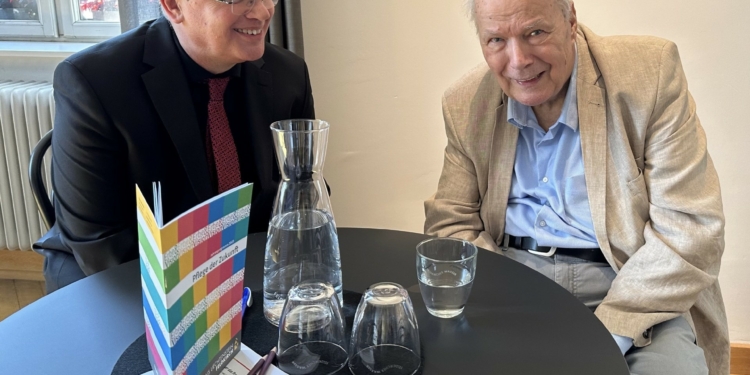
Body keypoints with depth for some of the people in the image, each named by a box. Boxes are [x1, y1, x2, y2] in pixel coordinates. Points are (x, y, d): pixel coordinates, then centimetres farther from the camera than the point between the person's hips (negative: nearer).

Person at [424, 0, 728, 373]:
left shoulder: (652, 73, -8)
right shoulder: (466, 104, 1)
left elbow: (689, 229, -11)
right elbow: (450, 223, 3)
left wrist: (605, 336, -20)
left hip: (628, 283, -2)